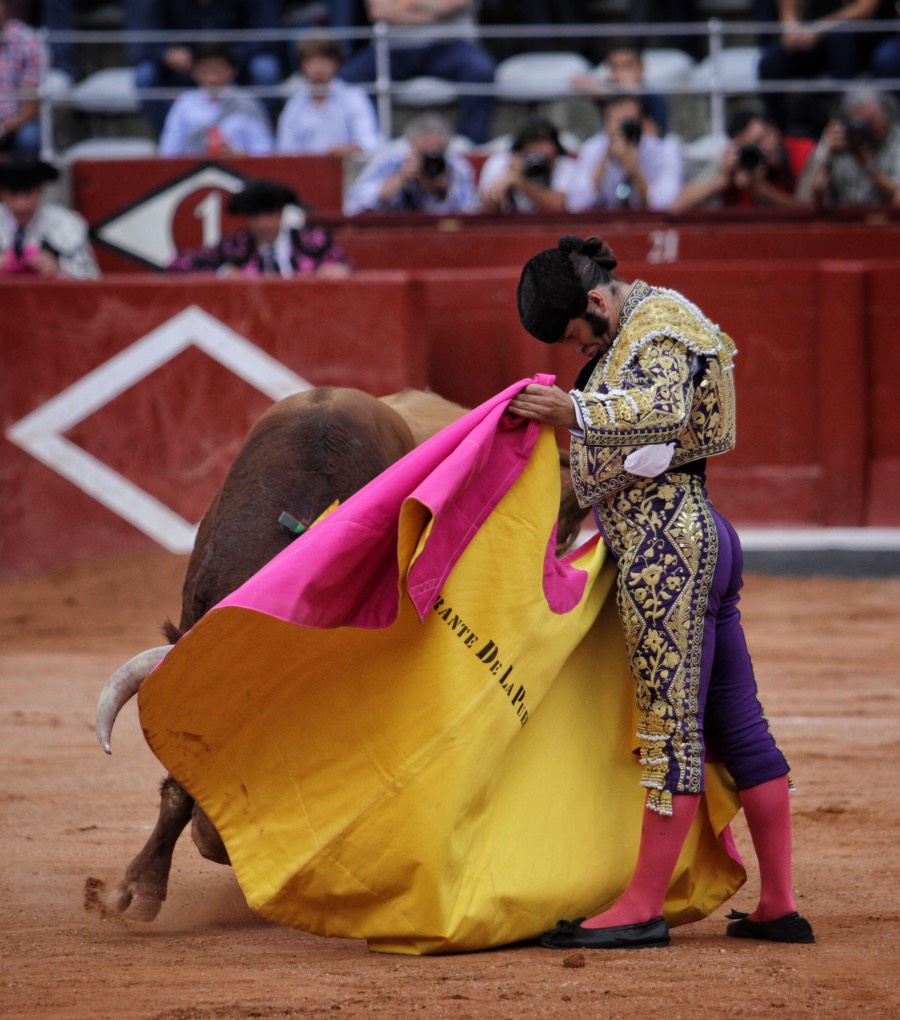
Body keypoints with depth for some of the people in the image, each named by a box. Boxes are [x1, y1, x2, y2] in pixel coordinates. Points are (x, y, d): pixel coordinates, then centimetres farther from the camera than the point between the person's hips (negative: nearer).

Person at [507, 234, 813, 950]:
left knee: (671, 729, -9)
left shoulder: (658, 325, -10)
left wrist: (576, 411, -43)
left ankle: (642, 910, -7)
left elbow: (664, 408, -32)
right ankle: (779, 907, 11)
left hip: (665, 542, -11)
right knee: (738, 728, 9)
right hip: (706, 539, 11)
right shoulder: (635, 324, 21)